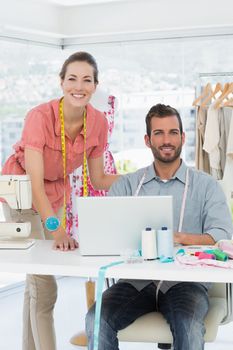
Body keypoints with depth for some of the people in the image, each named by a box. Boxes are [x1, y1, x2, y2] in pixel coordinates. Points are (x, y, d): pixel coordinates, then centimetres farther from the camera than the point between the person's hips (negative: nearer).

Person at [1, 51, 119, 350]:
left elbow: (98, 179, -3)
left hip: (57, 194, 5)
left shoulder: (98, 122, -13)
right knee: (44, 285, -12)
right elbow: (35, 182, -35)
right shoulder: (40, 116, -29)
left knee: (36, 281, 15)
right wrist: (56, 228, -46)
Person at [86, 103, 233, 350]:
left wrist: (179, 238, -25)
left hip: (185, 281, -1)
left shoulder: (205, 185, 8)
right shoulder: (126, 184, 13)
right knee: (96, 320, -24)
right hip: (136, 280, 2)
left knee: (189, 329, -32)